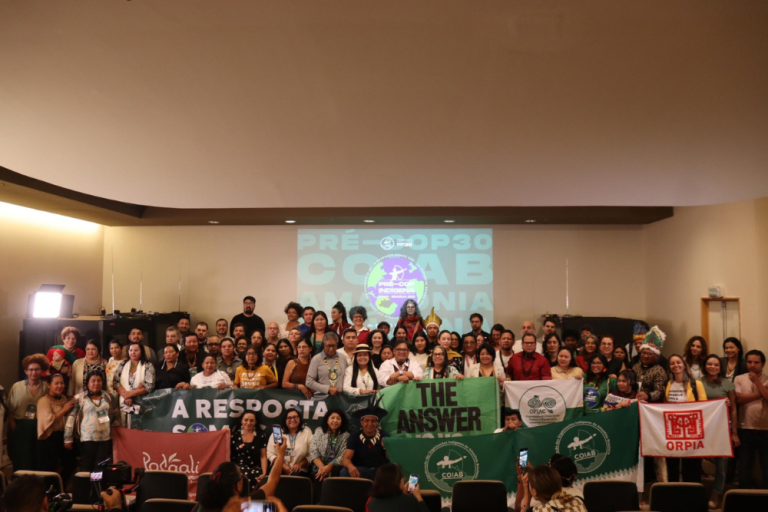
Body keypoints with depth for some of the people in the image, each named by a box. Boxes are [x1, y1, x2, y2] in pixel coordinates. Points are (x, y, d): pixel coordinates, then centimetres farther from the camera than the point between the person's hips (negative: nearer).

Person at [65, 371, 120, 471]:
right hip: (87, 439, -2)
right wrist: (68, 439, -6)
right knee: (87, 467, 5)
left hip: (105, 438, 2)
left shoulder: (109, 398, 8)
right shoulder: (80, 399, 0)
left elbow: (117, 416, 14)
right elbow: (71, 418, -2)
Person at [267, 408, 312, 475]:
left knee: (296, 476, -32)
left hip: (298, 470, -1)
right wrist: (282, 465, -11)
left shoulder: (307, 433, 5)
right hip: (280, 468, 1)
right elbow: (270, 453, 1)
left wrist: (300, 464, -15)